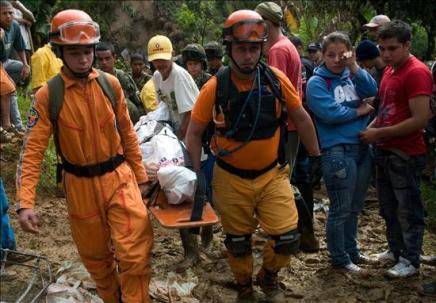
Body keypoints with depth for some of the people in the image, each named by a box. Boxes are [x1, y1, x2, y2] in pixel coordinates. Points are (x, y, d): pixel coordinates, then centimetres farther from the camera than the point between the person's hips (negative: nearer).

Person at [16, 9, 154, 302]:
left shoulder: (110, 84, -4)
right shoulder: (48, 95, -11)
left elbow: (127, 133, 6)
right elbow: (33, 150, -13)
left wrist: (140, 175, 9)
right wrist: (25, 202, -21)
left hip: (119, 177, 1)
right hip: (81, 185, 0)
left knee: (135, 254, -6)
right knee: (96, 256, 16)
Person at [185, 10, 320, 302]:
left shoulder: (276, 79, -10)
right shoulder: (215, 88, -14)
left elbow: (301, 118, 4)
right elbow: (194, 133, -4)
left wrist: (316, 157, 10)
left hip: (272, 174, 1)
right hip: (231, 179, -1)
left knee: (287, 239, -4)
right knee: (238, 243, 13)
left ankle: (269, 276, 28)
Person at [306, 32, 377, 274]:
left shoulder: (351, 76, 11)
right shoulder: (316, 83, -5)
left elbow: (372, 90, -6)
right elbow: (330, 113, -18)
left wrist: (354, 66, -14)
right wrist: (358, 111, -6)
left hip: (362, 147, 6)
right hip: (338, 151, -6)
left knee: (355, 207, 18)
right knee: (341, 209, 2)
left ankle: (351, 249, 33)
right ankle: (340, 258, 16)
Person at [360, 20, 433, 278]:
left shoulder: (416, 72, -18)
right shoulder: (390, 70, 10)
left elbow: (420, 120, -23)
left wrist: (379, 133, -18)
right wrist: (371, 127, 4)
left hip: (406, 155, -9)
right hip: (385, 151, 9)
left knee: (408, 210, 5)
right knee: (388, 207, 20)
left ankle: (410, 260, 18)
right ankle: (396, 249, 36)